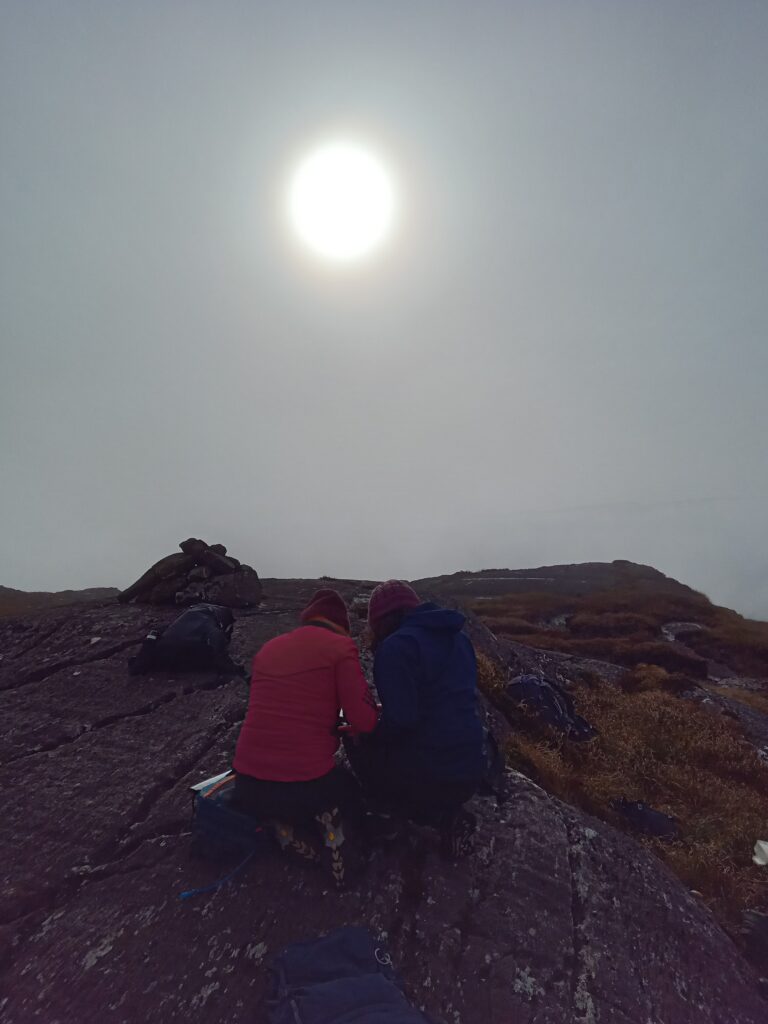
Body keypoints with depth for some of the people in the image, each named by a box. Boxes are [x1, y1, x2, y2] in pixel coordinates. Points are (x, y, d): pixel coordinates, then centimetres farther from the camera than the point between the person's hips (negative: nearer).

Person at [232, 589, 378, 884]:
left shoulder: (268, 648, 11)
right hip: (306, 785, -4)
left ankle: (282, 822, 12)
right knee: (351, 791, 30)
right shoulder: (340, 646, -8)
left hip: (247, 788, 4)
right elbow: (365, 721, -10)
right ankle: (328, 819, 3)